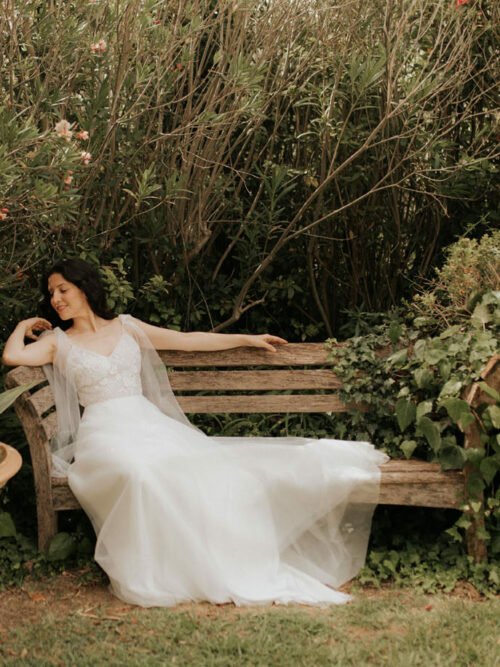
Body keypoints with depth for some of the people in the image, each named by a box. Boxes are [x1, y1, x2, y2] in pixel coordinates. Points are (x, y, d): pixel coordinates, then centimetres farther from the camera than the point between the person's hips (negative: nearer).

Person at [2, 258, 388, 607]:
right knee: (140, 476, -37)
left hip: (151, 426, 3)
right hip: (106, 435, -3)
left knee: (211, 472, -23)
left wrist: (247, 339, 22)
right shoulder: (58, 341, 12)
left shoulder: (125, 327, 18)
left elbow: (188, 341, 21)